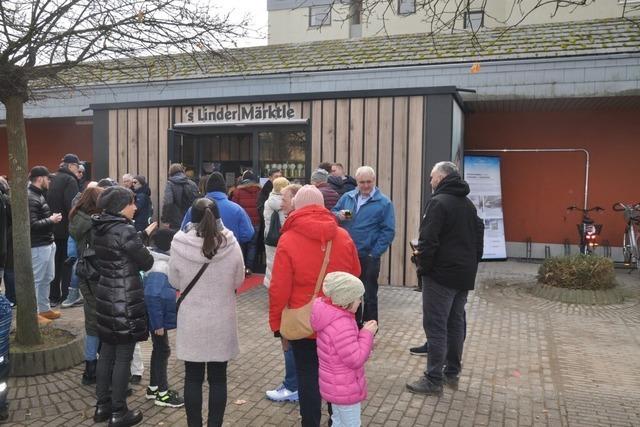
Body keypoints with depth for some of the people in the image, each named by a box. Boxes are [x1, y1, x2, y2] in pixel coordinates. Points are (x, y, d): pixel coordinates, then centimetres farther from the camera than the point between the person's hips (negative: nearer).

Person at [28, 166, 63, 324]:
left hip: (48, 243, 10)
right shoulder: (30, 198, -17)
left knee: (46, 279, 17)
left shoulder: (39, 195, 15)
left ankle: (44, 308, 28)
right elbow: (32, 224, -23)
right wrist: (51, 220, -14)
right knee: (36, 280, 0)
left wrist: (52, 218, 4)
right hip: (38, 246, -10)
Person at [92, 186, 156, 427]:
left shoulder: (100, 229, 5)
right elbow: (146, 263, -14)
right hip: (125, 300, -8)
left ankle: (102, 405, 29)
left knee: (107, 351, 17)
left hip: (106, 297, 9)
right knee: (123, 356, 3)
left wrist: (146, 233, 16)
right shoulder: (124, 230, -20)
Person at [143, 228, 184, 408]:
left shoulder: (160, 261, 6)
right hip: (158, 318, -10)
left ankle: (154, 387, 33)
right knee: (163, 351, 2)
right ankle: (162, 393, 16)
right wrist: (158, 323, -24)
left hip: (159, 317, 10)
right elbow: (152, 297, -30)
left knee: (159, 350, 19)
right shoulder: (159, 267, -26)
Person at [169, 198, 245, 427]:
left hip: (191, 321, 0)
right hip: (222, 321, 0)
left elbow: (175, 282, -1)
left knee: (193, 378, 15)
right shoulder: (231, 245, -15)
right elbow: (238, 281, -1)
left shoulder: (179, 245, -15)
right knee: (218, 378, 14)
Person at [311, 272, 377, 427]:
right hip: (345, 389, -9)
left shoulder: (333, 318, -1)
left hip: (337, 386, 10)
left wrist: (362, 333, 0)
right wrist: (367, 334, -21)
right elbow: (355, 360, -28)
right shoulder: (341, 326, -33)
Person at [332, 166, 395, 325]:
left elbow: (388, 231, -9)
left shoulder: (384, 203, -5)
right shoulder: (347, 197, 7)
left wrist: (374, 253, -15)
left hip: (368, 258, -4)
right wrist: (339, 215, -10)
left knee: (369, 295, 7)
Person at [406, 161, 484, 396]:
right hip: (465, 275, 9)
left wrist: (424, 265, -9)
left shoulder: (438, 202, -14)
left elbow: (428, 240, -20)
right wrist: (471, 265, 17)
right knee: (456, 322, 15)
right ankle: (452, 373, 26)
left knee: (435, 325, -3)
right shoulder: (469, 205, 14)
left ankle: (433, 379, 1)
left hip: (441, 274, -8)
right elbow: (478, 238, 16)